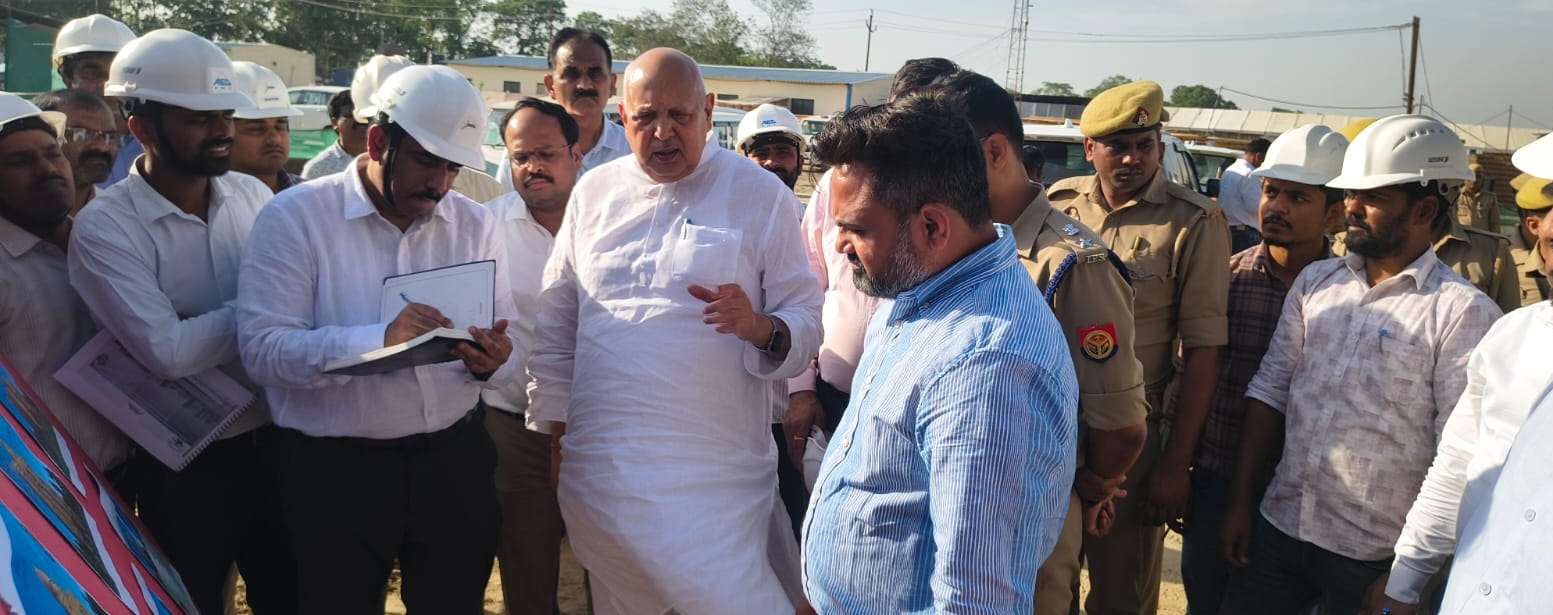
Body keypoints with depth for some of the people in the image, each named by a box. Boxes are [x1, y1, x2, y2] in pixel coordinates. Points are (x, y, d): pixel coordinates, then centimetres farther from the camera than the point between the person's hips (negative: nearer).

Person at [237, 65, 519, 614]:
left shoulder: (477, 225, 5)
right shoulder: (295, 217, -7)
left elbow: (513, 343, 3)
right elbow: (262, 348, -16)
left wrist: (493, 361, -21)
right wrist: (380, 339, -30)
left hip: (455, 461, 4)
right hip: (333, 470, -3)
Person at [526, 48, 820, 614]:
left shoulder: (762, 196, -2)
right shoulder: (594, 191, 9)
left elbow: (807, 322, -2)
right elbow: (557, 315, 14)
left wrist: (760, 327, -23)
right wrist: (551, 421, 11)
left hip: (715, 477, -3)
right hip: (597, 470, 3)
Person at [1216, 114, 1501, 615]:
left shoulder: (1463, 312, -11)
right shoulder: (1315, 281, 5)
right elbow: (1269, 391, 7)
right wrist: (1240, 504, 5)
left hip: (1374, 555, -4)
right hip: (1278, 527, 5)